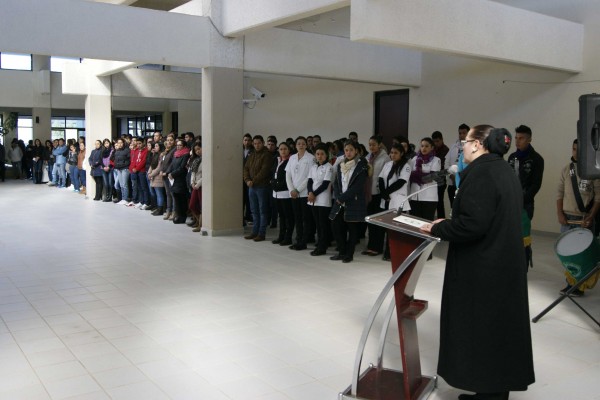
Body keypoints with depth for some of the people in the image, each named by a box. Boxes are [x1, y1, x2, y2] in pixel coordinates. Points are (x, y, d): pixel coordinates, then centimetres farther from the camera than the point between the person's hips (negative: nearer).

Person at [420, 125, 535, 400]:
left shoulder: (480, 173, -18)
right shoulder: (505, 171, 11)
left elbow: (472, 223, -26)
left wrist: (437, 229, -11)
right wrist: (447, 224, 12)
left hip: (481, 269, -9)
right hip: (505, 264, 9)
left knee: (480, 329, 4)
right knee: (498, 326, 17)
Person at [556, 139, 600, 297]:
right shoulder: (566, 170, 8)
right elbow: (560, 193, 9)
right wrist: (559, 213, -2)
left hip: (585, 220, -4)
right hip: (567, 218, 4)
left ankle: (580, 286, 4)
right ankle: (570, 282, 19)